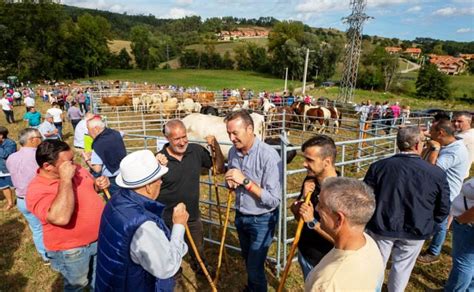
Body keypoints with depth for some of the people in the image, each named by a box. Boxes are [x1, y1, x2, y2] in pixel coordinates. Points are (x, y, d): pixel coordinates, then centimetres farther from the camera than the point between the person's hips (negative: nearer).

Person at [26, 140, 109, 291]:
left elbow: (89, 187, 13)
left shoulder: (76, 169, -6)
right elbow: (60, 218, -42)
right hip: (71, 250, -6)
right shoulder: (37, 190, -26)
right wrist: (65, 179, -39)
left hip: (99, 237, 6)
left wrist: (98, 184, -11)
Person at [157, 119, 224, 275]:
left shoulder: (197, 151, -12)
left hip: (193, 215, 3)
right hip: (169, 218, -3)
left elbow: (219, 169, -4)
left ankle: (199, 267, 60)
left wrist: (216, 147, -20)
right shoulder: (159, 159, -20)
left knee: (199, 250, 28)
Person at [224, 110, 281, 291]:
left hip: (261, 220, -6)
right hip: (240, 216, 6)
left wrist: (245, 181, -32)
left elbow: (274, 200, -27)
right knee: (247, 259, 27)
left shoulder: (269, 155, -27)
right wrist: (231, 183, -14)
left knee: (255, 267, 8)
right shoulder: (233, 152, -7)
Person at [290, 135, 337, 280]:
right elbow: (295, 212, 1)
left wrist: (312, 221, -30)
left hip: (324, 263, -6)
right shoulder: (310, 180, -9)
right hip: (304, 252, 6)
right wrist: (303, 197, -17)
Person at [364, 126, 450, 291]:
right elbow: (443, 209, -3)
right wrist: (428, 225, 15)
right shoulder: (437, 174, -16)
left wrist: (372, 219, 11)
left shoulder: (379, 166, -17)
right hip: (415, 232, 0)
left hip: (381, 227, 0)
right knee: (402, 266, 22)